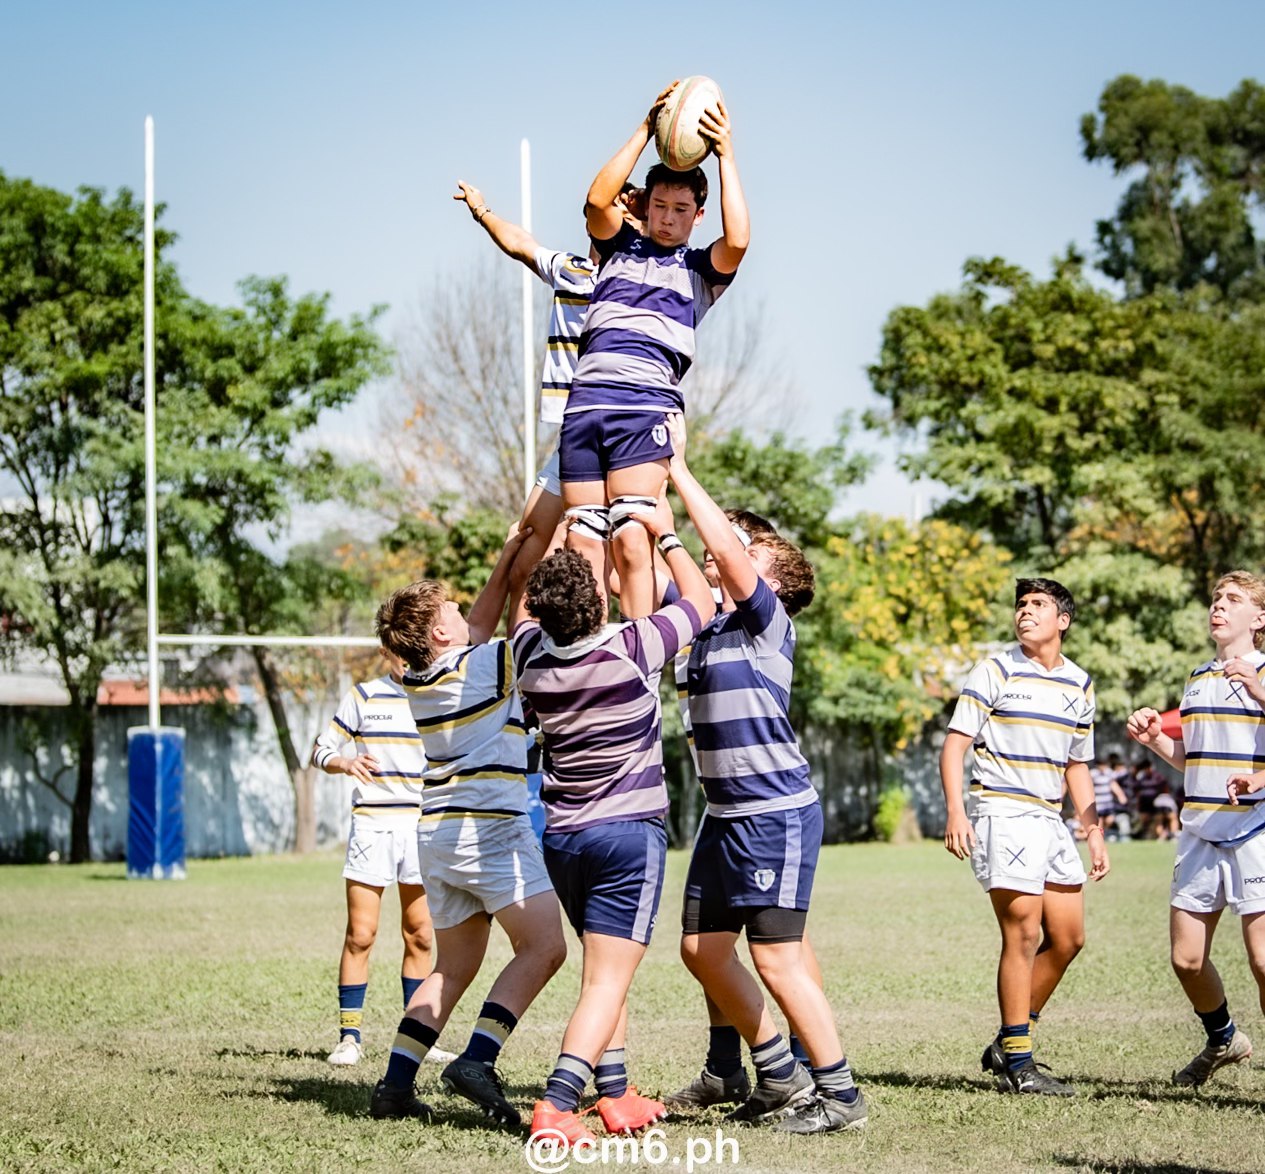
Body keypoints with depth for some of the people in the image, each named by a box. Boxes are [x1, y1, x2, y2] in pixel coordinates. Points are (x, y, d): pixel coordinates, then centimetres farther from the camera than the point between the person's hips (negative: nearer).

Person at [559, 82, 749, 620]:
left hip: (646, 402, -3)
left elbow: (738, 240, -5)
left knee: (630, 538, -16)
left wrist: (725, 155, 0)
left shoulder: (701, 268, 17)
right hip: (585, 397, 3)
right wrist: (645, 132, 2)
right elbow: (598, 200, 4)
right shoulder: (619, 247, 23)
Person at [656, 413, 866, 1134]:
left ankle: (840, 1093, 1)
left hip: (777, 813, -9)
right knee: (703, 950, 9)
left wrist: (678, 470, -14)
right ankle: (780, 1076, 21)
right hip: (725, 814, 9)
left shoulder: (770, 621, -7)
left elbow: (726, 547, -20)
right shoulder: (707, 623, 13)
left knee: (776, 955, -9)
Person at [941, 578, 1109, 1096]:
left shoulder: (1080, 685, 14)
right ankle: (1016, 1063, -5)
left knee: (1067, 938, 7)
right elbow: (955, 744, -6)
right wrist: (955, 811, -18)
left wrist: (1093, 832, 16)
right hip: (1002, 814, -7)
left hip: (1051, 820, 7)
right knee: (1024, 933, -11)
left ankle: (1007, 1044, 19)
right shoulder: (994, 671, -3)